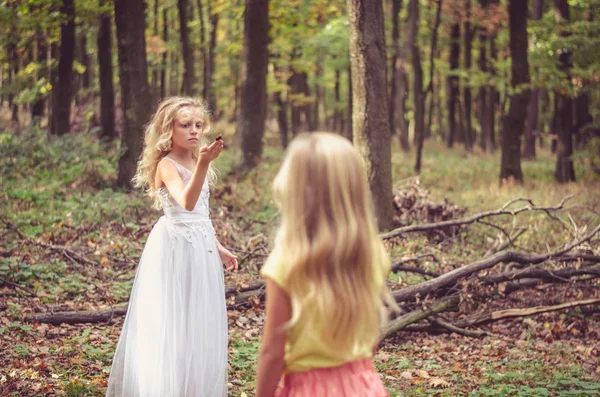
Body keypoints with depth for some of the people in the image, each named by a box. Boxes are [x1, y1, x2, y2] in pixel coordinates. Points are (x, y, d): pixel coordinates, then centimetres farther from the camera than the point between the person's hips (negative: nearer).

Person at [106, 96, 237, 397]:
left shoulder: (195, 163, 11)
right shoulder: (167, 165, -14)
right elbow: (186, 203, -34)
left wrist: (218, 248, 20)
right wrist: (203, 164, -44)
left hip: (201, 248, 8)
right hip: (174, 247, -8)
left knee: (199, 324, 12)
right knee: (171, 323, -3)